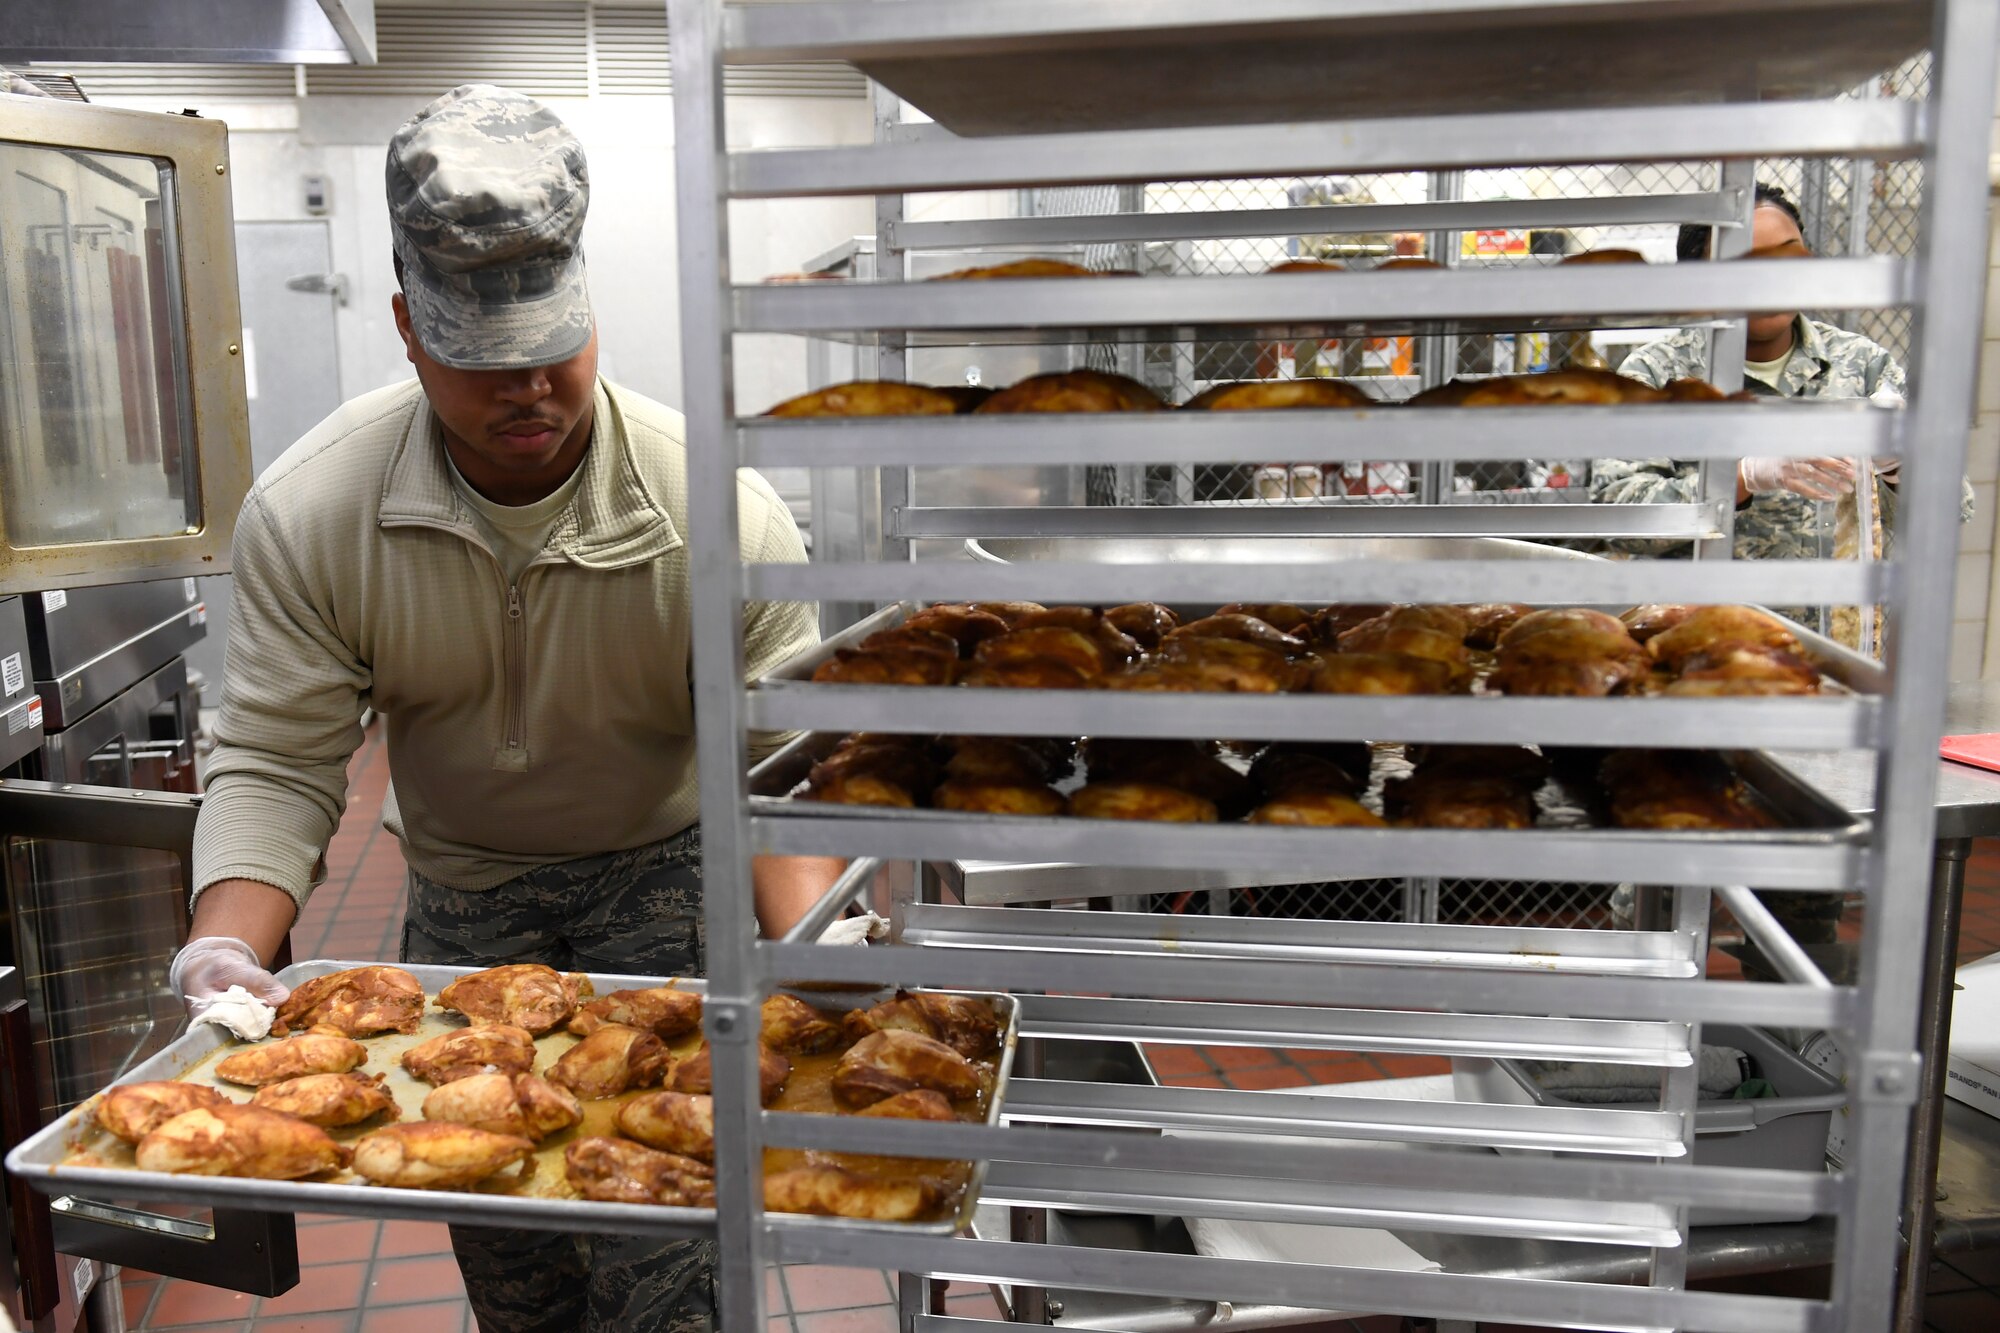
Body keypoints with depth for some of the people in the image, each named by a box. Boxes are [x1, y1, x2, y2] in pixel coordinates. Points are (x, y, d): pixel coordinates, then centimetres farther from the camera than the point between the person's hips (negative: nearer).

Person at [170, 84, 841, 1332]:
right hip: (462, 889, 3)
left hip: (667, 868, -2)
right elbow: (276, 764, -14)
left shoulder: (720, 513, -24)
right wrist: (225, 954, -29)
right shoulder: (308, 513, -17)